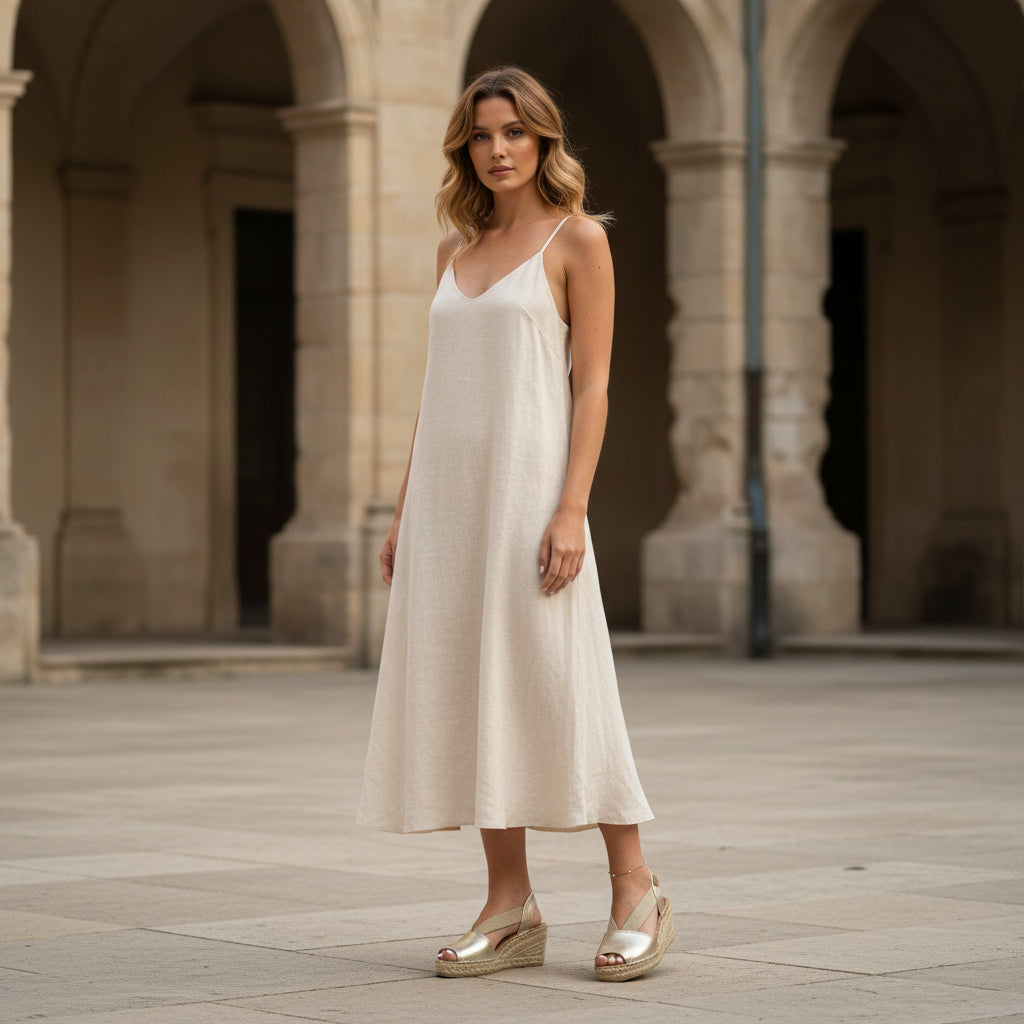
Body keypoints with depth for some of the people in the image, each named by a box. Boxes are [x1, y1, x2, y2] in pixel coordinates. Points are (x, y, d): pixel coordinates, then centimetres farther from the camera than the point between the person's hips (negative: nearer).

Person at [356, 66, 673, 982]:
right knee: (467, 690, 3)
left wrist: (572, 509, -16)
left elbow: (592, 382, -7)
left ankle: (635, 890, 3)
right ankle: (511, 909, 7)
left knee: (560, 684, -8)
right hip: (450, 487, 6)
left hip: (528, 480, -6)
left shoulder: (578, 239, 0)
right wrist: (406, 510, 13)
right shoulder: (459, 251, 17)